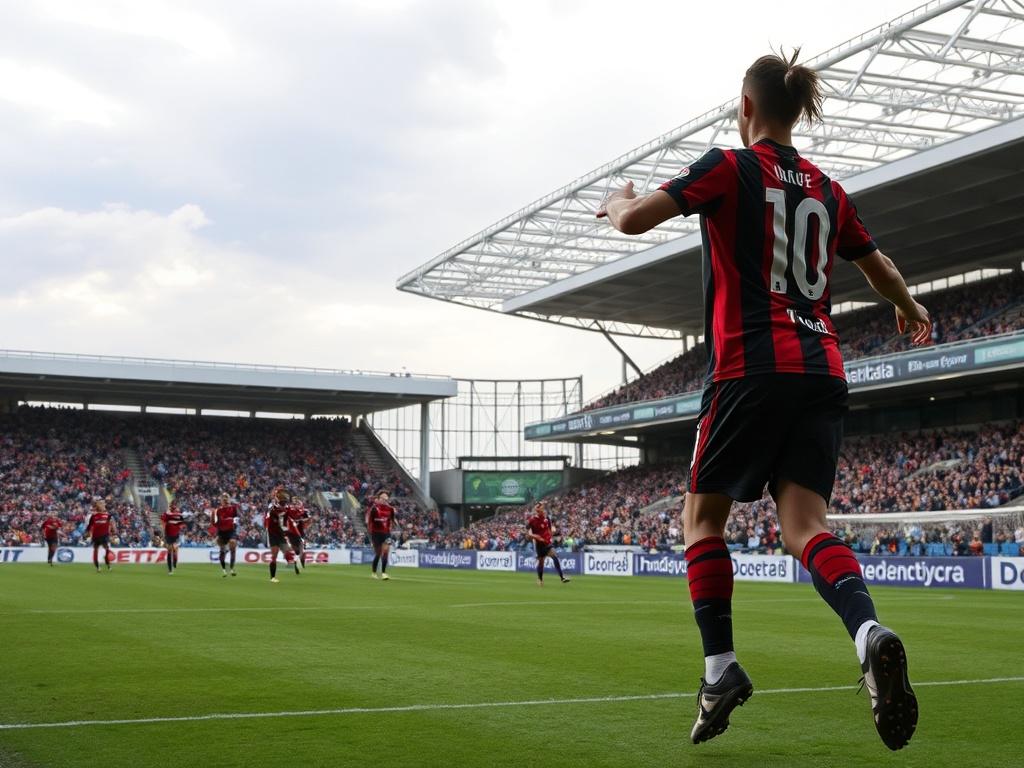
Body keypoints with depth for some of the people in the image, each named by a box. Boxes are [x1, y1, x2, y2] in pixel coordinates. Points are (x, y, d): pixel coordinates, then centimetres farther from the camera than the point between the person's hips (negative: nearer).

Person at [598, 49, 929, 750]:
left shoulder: (730, 167, -1)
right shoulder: (827, 190, 16)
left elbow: (633, 220, -7)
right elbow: (879, 265, 30)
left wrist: (620, 200, 17)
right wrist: (912, 311, 50)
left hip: (752, 366, -5)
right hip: (823, 371, 5)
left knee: (703, 516, 8)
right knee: (805, 522, -2)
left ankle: (721, 665, -1)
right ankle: (870, 632, -28)